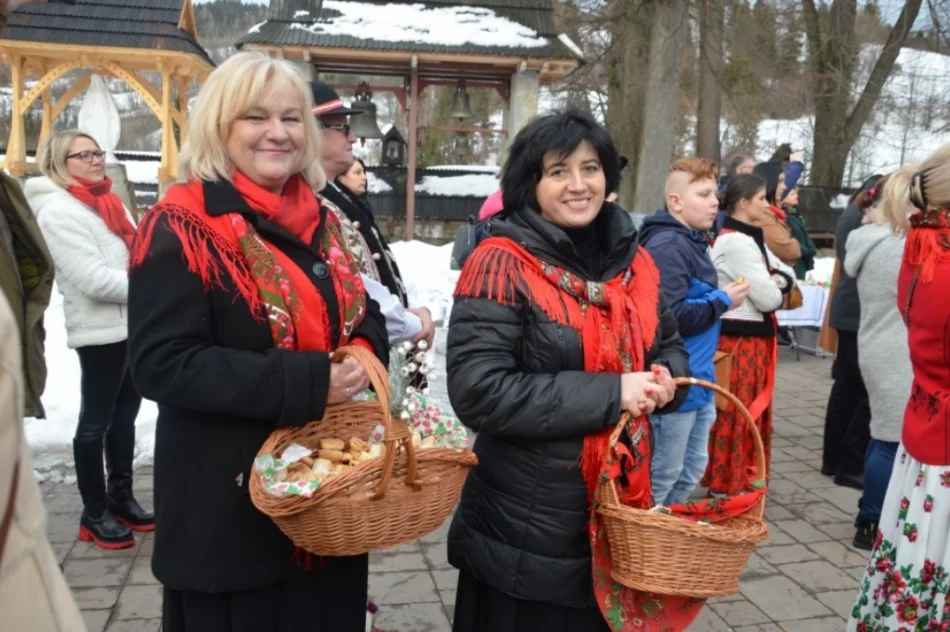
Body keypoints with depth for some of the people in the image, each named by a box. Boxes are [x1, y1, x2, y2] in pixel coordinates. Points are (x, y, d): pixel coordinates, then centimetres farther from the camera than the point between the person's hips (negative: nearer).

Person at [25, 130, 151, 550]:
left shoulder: (108, 202, 16)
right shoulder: (58, 210, -11)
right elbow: (93, 279, -19)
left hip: (133, 326, 8)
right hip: (101, 332, -8)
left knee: (124, 415, 15)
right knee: (96, 422, 2)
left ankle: (122, 498, 28)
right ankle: (94, 514, 13)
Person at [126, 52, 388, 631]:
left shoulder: (320, 222, 7)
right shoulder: (180, 229, -13)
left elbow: (364, 316, 17)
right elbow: (162, 364, -20)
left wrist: (364, 354, -8)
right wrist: (308, 382, -26)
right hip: (233, 506, -6)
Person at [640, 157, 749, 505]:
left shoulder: (693, 241, 12)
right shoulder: (667, 245, -19)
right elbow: (671, 318, -28)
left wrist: (720, 298, 5)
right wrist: (723, 300, -15)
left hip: (699, 379, 10)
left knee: (693, 468, 21)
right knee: (663, 475, 2)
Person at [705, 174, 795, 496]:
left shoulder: (750, 239, 13)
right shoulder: (736, 243, -19)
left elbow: (789, 274, 15)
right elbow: (768, 299, -20)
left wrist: (776, 280, -7)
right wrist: (774, 287, 2)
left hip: (754, 337, 10)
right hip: (740, 340, -10)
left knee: (752, 415, 16)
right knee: (737, 417, 0)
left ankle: (742, 482, 28)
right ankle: (727, 488, 11)